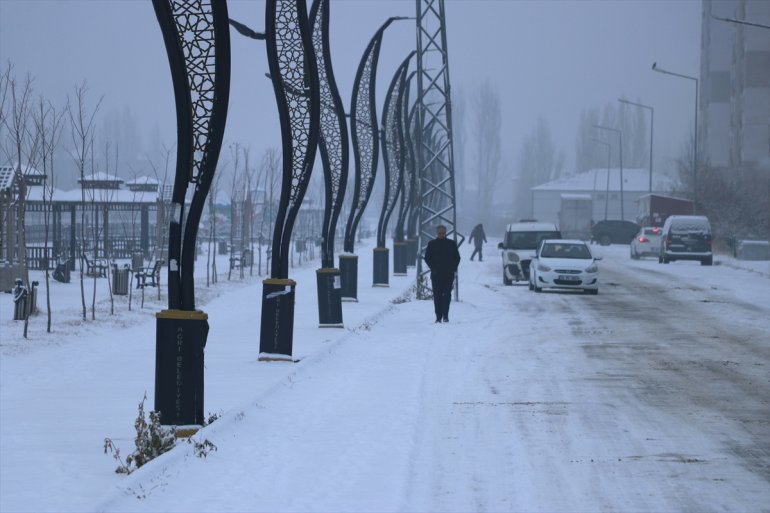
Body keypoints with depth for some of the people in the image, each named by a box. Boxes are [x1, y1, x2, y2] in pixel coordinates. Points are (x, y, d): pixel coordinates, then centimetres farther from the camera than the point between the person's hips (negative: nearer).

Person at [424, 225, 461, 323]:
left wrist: (453, 269, -3)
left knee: (447, 294, -9)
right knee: (437, 295, 0)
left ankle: (445, 315, -8)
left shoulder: (452, 244, 7)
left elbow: (457, 258, 11)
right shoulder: (431, 244, 6)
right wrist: (433, 268, -5)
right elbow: (427, 258, 8)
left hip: (449, 274, -1)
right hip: (436, 275, 1)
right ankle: (438, 316, 3)